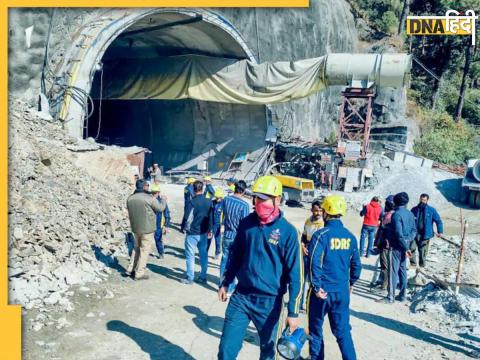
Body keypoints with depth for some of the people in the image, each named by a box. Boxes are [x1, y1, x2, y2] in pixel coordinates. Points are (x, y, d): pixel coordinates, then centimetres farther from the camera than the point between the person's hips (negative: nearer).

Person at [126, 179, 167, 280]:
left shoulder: (130, 198, -1)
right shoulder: (149, 198, -18)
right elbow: (160, 208, -8)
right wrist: (163, 199, 13)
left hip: (135, 228, 6)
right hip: (147, 229, -6)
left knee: (137, 247, 23)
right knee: (144, 250, 5)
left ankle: (130, 269, 26)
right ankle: (139, 274, 9)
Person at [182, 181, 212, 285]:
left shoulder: (192, 202, -17)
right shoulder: (208, 202, 1)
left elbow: (188, 218, -15)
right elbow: (211, 217, 8)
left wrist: (186, 228, 2)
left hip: (192, 233, -5)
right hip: (204, 233, 5)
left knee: (190, 255, 4)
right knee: (203, 254, 13)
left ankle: (190, 278, 9)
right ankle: (203, 277, 19)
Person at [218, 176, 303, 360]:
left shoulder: (288, 231, -14)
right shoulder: (246, 223, -1)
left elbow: (295, 274, -12)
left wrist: (293, 312, -12)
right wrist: (225, 283, 17)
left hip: (270, 302, -3)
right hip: (241, 297, 3)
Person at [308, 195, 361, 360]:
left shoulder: (321, 235, -14)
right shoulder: (349, 236, 2)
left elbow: (314, 263, -20)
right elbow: (356, 264, 10)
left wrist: (317, 287, -13)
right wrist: (351, 283, 23)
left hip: (322, 291, -4)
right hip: (342, 291, 4)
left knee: (316, 327, 14)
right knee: (343, 329, 13)